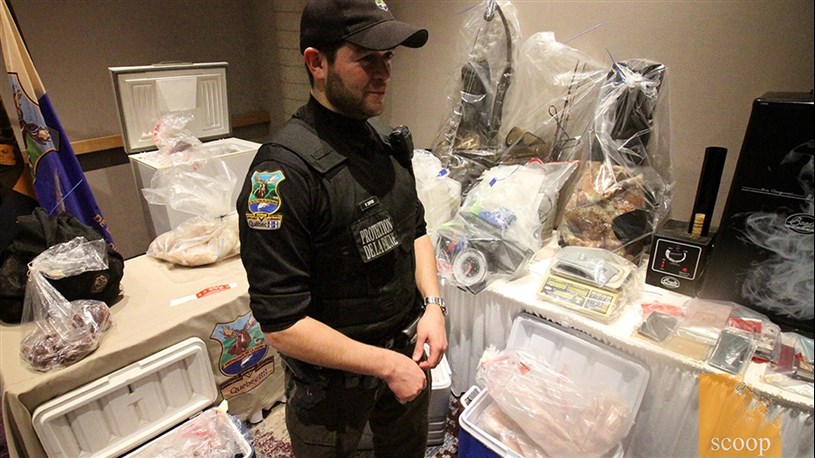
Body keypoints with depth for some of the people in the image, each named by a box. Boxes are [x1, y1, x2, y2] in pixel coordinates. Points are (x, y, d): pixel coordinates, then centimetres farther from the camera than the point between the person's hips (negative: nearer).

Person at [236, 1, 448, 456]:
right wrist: (385, 364, -20)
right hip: (334, 370, -6)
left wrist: (432, 304, -5)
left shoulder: (387, 142, -2)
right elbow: (281, 324, -25)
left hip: (407, 348, 6)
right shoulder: (285, 170, -26)